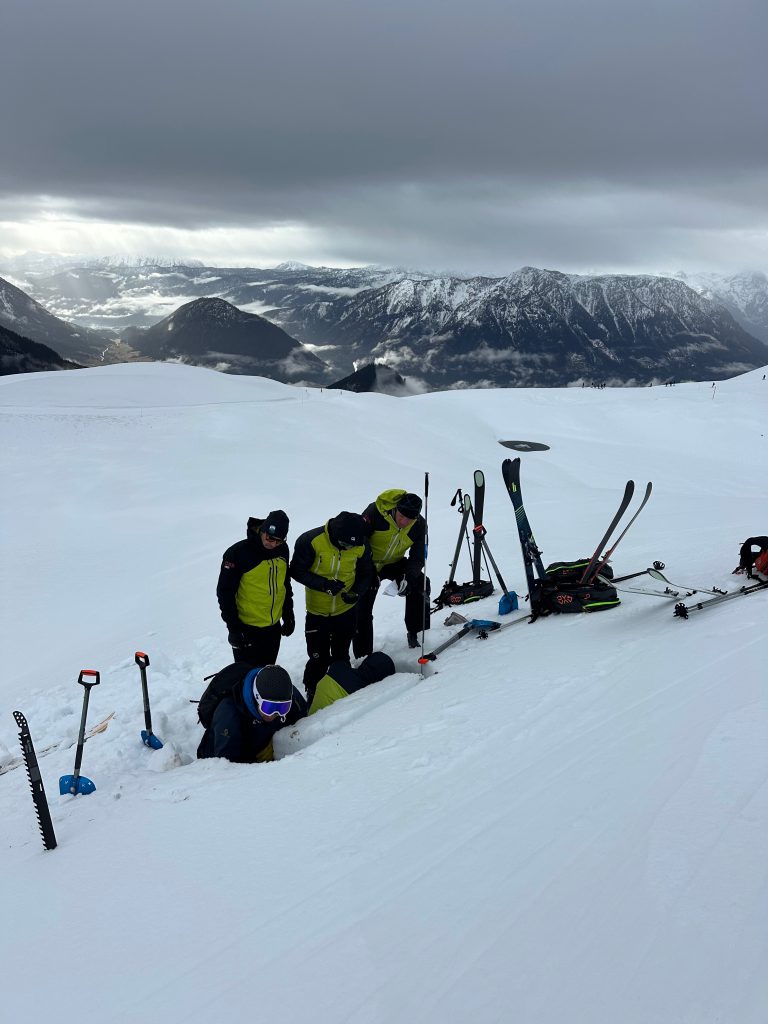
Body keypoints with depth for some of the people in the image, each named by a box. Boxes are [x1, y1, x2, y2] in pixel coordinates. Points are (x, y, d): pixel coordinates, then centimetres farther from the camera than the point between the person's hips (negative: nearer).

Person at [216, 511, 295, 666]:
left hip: (274, 628, 5)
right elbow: (225, 592, -13)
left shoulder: (282, 550, -1)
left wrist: (288, 616, 16)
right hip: (247, 629, -5)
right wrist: (233, 628, -14)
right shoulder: (238, 553, -19)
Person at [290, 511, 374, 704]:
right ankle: (312, 693, 25)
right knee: (318, 658, 4)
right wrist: (324, 584, -26)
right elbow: (297, 571, -15)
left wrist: (356, 593, -19)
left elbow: (365, 576, 1)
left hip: (346, 611, 2)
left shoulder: (361, 546, -13)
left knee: (341, 657, 18)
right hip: (317, 612, -2)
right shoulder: (311, 541, -24)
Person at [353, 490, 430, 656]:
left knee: (420, 583, -18)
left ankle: (414, 632, -4)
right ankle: (362, 654, 9)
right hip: (369, 563, -3)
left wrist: (408, 577, -31)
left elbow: (418, 558, -11)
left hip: (394, 563, 3)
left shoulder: (419, 525, -18)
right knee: (362, 611, -6)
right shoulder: (375, 512, -30)